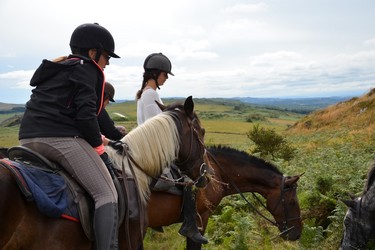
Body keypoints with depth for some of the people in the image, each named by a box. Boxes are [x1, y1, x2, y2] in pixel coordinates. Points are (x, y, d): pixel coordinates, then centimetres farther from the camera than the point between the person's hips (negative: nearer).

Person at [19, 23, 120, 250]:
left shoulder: (55, 69, 28)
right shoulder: (86, 69, 0)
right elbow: (86, 114, -12)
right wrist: (98, 143, 2)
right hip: (60, 138, -9)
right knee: (107, 195, -8)